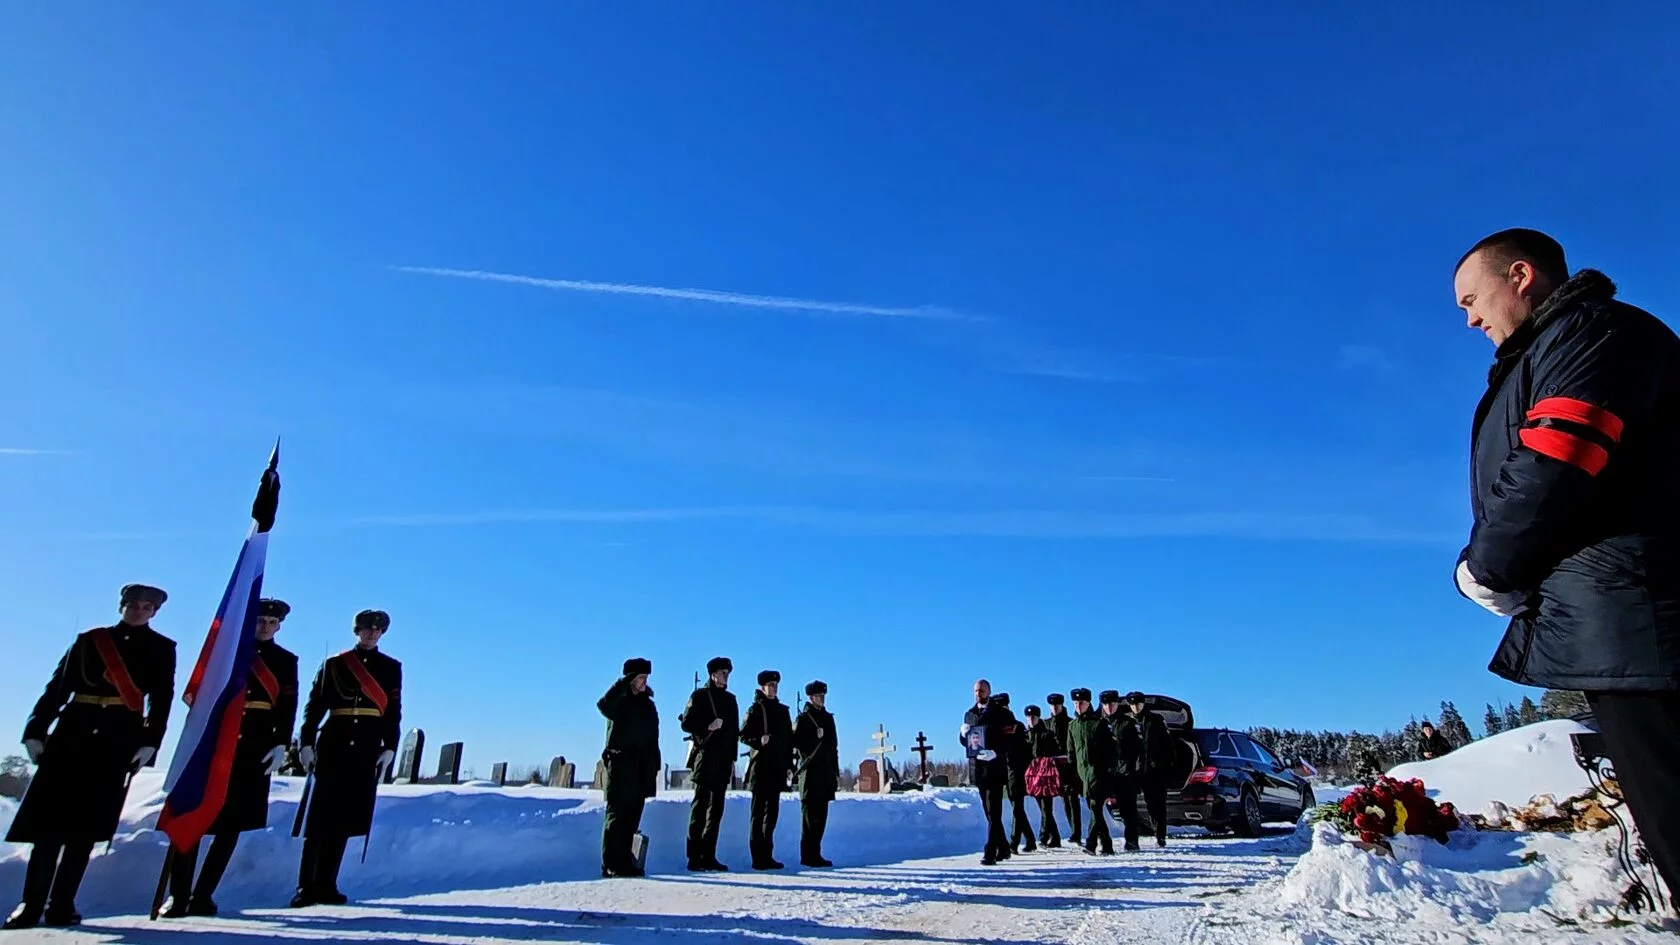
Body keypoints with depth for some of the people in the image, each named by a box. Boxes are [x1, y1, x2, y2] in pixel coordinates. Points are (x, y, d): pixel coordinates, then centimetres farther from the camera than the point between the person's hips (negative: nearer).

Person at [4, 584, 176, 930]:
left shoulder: (161, 648, 9)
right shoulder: (90, 639, 13)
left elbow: (161, 700, 2)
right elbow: (58, 686, 8)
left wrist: (150, 742, -8)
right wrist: (36, 729, -2)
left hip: (119, 738, -1)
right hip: (73, 731, 1)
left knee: (87, 822, -1)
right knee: (50, 814, -5)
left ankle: (61, 904, 5)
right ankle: (31, 903, 1)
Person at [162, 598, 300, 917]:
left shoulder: (286, 661, 10)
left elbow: (288, 707, 4)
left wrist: (281, 744, -7)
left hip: (255, 750, 0)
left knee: (231, 824, 3)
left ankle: (202, 896, 11)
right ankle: (178, 896, 5)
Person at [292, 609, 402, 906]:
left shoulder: (391, 668, 11)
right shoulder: (334, 664, 8)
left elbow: (393, 713, 7)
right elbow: (315, 705, 4)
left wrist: (389, 749, -1)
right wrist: (306, 742, -5)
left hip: (367, 750, 2)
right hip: (333, 745, -1)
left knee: (344, 819, 5)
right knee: (320, 817, -3)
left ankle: (325, 885, 13)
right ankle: (306, 887, 2)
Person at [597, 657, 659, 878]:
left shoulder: (648, 705, 16)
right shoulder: (618, 702, -2)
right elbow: (603, 704, -29)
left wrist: (654, 766, 13)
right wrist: (624, 682, -28)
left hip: (641, 770, 6)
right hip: (619, 766, -6)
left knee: (632, 818, 8)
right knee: (617, 816, -5)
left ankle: (624, 862, 15)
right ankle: (611, 865, -1)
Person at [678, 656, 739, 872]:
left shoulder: (730, 699, 17)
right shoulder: (699, 696, 1)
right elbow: (686, 723, -4)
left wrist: (732, 759, 13)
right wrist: (707, 726, -18)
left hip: (723, 761, 6)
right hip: (704, 758, -6)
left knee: (716, 808, 6)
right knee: (700, 806, -5)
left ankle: (708, 856, 11)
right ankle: (695, 858, -1)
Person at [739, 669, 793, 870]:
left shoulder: (783, 710, 17)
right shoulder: (755, 709, 0)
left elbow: (789, 739, 17)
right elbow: (743, 735, -4)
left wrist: (789, 764, 11)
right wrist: (758, 741, -22)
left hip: (777, 769, 6)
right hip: (760, 766, -6)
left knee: (772, 812, 8)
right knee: (759, 812, -4)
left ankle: (767, 856, 14)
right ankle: (758, 857, -1)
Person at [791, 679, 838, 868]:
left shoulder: (828, 718, 17)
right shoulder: (803, 718, -1)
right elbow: (796, 742, -10)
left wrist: (836, 772, 16)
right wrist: (816, 737, -19)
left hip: (826, 774, 6)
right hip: (810, 773, -6)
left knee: (821, 815, 7)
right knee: (810, 815, -4)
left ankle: (815, 854, 13)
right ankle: (808, 855, 0)